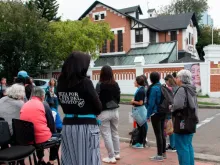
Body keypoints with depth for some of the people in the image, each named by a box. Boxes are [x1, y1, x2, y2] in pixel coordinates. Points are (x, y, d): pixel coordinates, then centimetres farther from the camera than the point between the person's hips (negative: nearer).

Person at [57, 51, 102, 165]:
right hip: (86, 127, -5)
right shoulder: (85, 82, -14)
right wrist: (93, 113, 12)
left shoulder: (61, 83, 1)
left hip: (67, 126, 6)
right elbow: (98, 107, -7)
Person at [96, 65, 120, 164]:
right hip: (115, 111, 6)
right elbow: (118, 98, 10)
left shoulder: (100, 85, -13)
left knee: (106, 135, 1)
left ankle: (111, 157, 5)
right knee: (115, 133, 17)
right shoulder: (116, 85, 3)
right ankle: (117, 154, 27)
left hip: (104, 112, -6)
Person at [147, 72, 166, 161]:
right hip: (163, 113, 8)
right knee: (162, 133, 15)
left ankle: (160, 155, 5)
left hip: (156, 113, -8)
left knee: (158, 134, -2)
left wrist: (148, 115, -9)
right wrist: (165, 112, 16)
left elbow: (151, 103, -16)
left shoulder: (153, 88, -16)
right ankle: (163, 153, 25)